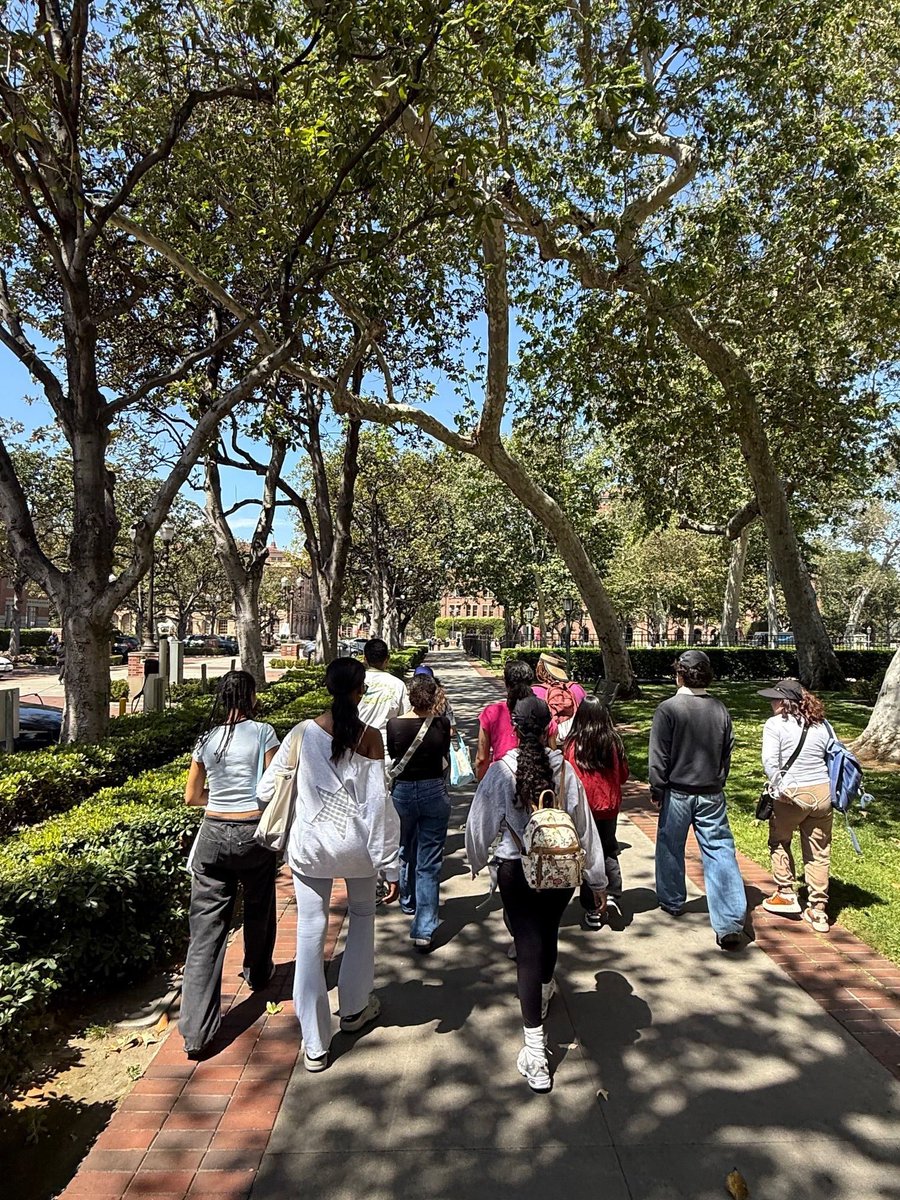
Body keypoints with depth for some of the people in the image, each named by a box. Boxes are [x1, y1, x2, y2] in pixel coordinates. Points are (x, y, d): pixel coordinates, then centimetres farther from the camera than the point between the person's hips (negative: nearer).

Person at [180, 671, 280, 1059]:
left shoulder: (207, 740, 4)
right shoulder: (262, 733, -8)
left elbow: (192, 796, 10)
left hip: (213, 833, 3)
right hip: (254, 833, -2)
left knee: (206, 927, 4)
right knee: (258, 910, 23)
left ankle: (196, 1030, 4)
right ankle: (257, 973, 47)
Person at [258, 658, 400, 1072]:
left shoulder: (303, 732, -7)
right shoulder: (370, 737, -13)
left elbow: (268, 789, -3)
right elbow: (378, 804, -13)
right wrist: (390, 866, -8)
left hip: (310, 843, 1)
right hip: (356, 845, 0)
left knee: (311, 932, 10)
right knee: (362, 914, 25)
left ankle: (314, 1044, 17)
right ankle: (354, 1007, 39)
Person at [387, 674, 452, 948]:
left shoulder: (394, 724, -12)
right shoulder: (442, 723, -12)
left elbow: (390, 759, 1)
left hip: (402, 792, 1)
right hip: (434, 792, -1)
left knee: (406, 851, 25)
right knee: (429, 862, 4)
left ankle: (409, 903, 47)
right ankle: (423, 930, 0)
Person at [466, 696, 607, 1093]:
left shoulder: (500, 772, -14)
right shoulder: (565, 770, -10)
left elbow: (479, 826, -6)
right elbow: (585, 828, -2)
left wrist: (477, 862, 15)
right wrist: (598, 881, 10)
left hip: (516, 871, -2)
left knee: (528, 945, 5)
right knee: (548, 932, 27)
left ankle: (536, 1054, 6)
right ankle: (544, 989, 55)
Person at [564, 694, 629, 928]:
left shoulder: (572, 745, -14)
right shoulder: (614, 742, -9)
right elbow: (623, 775, 3)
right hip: (609, 807, 2)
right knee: (609, 851, 21)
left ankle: (592, 910, 14)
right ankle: (612, 894, 3)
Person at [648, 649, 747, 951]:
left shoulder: (668, 708, -13)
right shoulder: (720, 709, 0)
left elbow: (659, 756, -12)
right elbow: (727, 752, 8)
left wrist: (656, 790, -1)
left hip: (678, 792, -2)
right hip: (712, 795, 3)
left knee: (671, 848, 17)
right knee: (721, 851, 2)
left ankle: (671, 901, 35)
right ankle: (731, 923, -3)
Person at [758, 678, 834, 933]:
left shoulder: (775, 724, -9)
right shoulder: (823, 724, 6)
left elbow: (769, 762, -19)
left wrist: (780, 788, -11)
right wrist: (834, 790, 12)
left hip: (793, 795, -4)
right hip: (823, 792, 5)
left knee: (779, 841, 20)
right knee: (818, 852, 13)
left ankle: (786, 895, 24)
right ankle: (818, 911, 18)